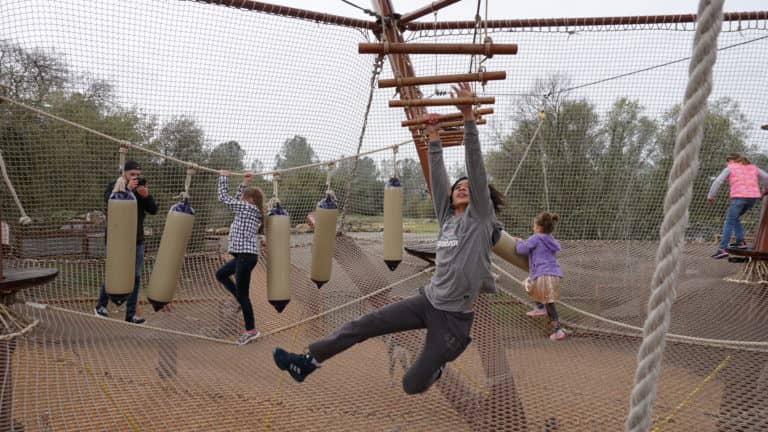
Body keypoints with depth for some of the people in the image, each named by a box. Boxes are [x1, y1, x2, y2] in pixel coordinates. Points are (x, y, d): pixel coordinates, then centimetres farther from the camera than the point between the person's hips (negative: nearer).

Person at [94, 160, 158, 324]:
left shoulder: (142, 189, 8)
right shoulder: (113, 187, -3)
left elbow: (153, 210, 0)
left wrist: (146, 195, -17)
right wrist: (127, 189, -26)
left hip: (137, 241, 4)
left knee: (135, 277, 3)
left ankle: (130, 314, 10)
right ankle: (100, 306, 25)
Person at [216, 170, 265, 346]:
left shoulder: (247, 207, -12)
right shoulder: (252, 211, 13)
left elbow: (224, 197, -5)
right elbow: (236, 201, 28)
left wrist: (223, 177, 6)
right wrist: (244, 184, 22)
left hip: (246, 256, -10)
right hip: (243, 255, 10)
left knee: (242, 293, -4)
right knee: (220, 274, 24)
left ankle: (251, 330, 4)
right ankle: (242, 301, 21)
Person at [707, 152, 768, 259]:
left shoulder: (730, 168, 7)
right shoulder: (753, 167, 21)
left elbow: (717, 182, -1)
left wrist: (710, 196, 7)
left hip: (739, 197, -6)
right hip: (753, 198, 6)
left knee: (729, 223, -1)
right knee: (734, 217, 24)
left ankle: (722, 249, -10)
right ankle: (740, 241, 16)